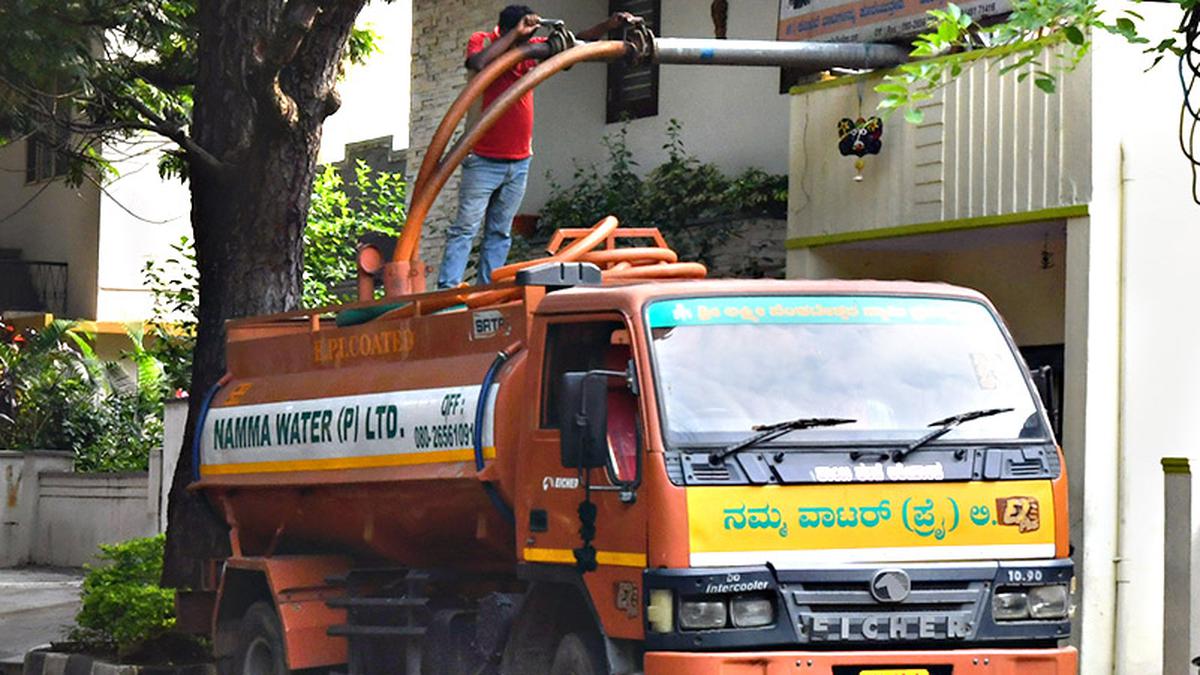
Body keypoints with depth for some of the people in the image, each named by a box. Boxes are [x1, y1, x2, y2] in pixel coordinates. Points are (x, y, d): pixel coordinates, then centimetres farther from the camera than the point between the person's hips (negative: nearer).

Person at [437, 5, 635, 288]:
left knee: (500, 233, 5)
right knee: (465, 227, -7)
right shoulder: (483, 42, -8)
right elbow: (478, 63, -31)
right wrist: (515, 33, -27)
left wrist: (611, 24, -6)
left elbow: (576, 43, 9)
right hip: (483, 161, -5)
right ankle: (447, 289, -9)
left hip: (519, 162, 5)